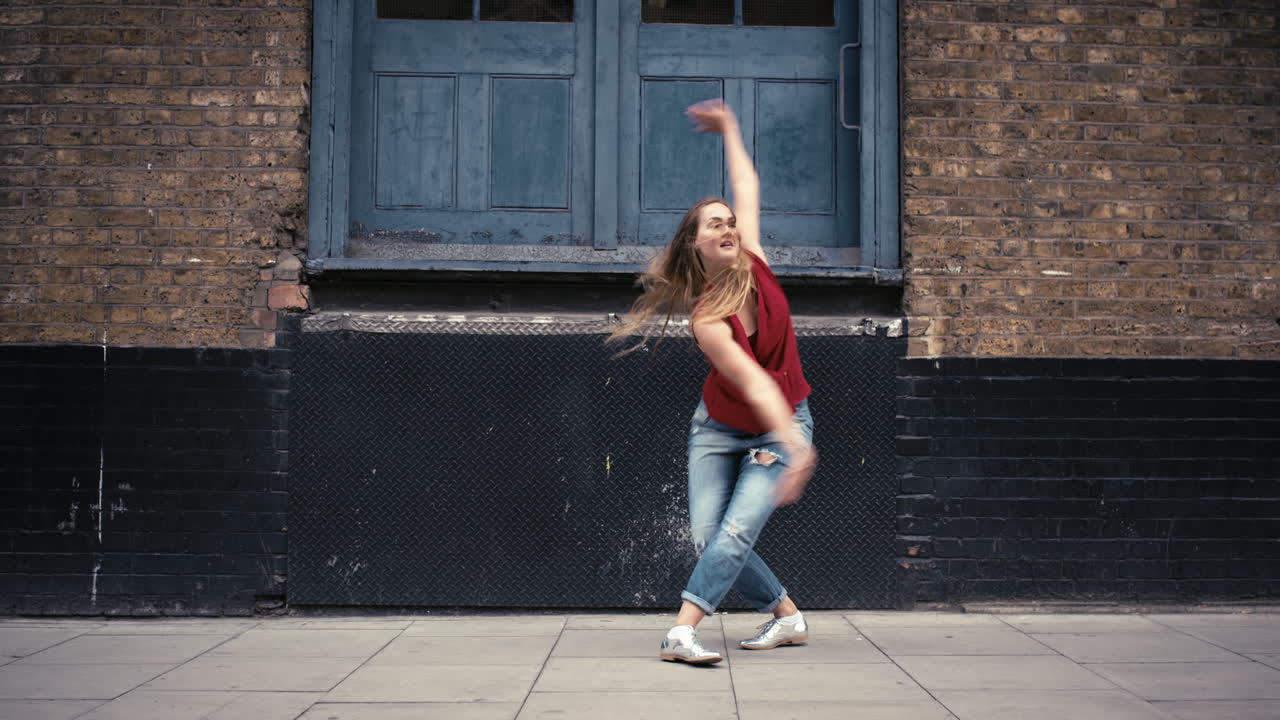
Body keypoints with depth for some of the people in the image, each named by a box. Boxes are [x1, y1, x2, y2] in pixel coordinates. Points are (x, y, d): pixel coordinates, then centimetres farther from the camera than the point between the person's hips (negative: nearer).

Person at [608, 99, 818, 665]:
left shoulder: (752, 263, -11)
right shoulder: (707, 320, -23)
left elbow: (747, 187, 4)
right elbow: (755, 384, -34)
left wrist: (729, 128, 13)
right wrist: (795, 447, -42)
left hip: (783, 428, 2)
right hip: (720, 429, -1)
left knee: (736, 530, -17)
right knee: (707, 536, -12)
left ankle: (681, 631, -22)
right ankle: (787, 616, 8)